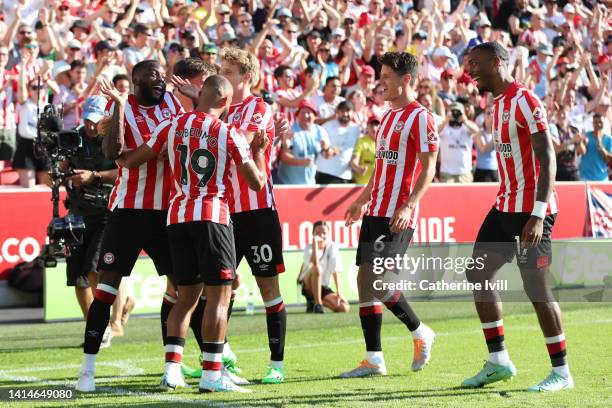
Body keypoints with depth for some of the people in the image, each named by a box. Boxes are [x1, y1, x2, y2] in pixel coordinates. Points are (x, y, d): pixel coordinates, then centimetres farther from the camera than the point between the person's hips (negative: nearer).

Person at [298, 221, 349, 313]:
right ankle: (317, 304, -25)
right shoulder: (308, 248, -11)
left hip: (323, 287, 5)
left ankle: (314, 301, 12)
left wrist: (338, 292, -12)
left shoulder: (332, 247, -4)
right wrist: (315, 241, -33)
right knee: (317, 268, -37)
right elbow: (315, 262, -32)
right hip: (308, 286, -5)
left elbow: (335, 271, -7)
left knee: (344, 308, -14)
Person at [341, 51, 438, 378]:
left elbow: (429, 168, -15)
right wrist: (362, 200, 28)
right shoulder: (388, 116, 18)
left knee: (374, 278, -15)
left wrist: (408, 206, -25)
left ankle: (420, 333, 1)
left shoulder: (419, 117, -10)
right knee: (364, 280, 5)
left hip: (397, 216, -9)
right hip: (376, 211, 9)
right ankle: (373, 359, 10)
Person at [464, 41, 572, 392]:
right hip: (506, 205, 10)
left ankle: (562, 372, 3)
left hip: (530, 209, -10)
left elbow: (548, 159, -20)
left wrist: (537, 216, -26)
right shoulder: (499, 103, 14)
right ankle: (498, 360, 15)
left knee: (537, 286, -7)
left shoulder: (525, 101, -15)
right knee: (477, 273, 9)